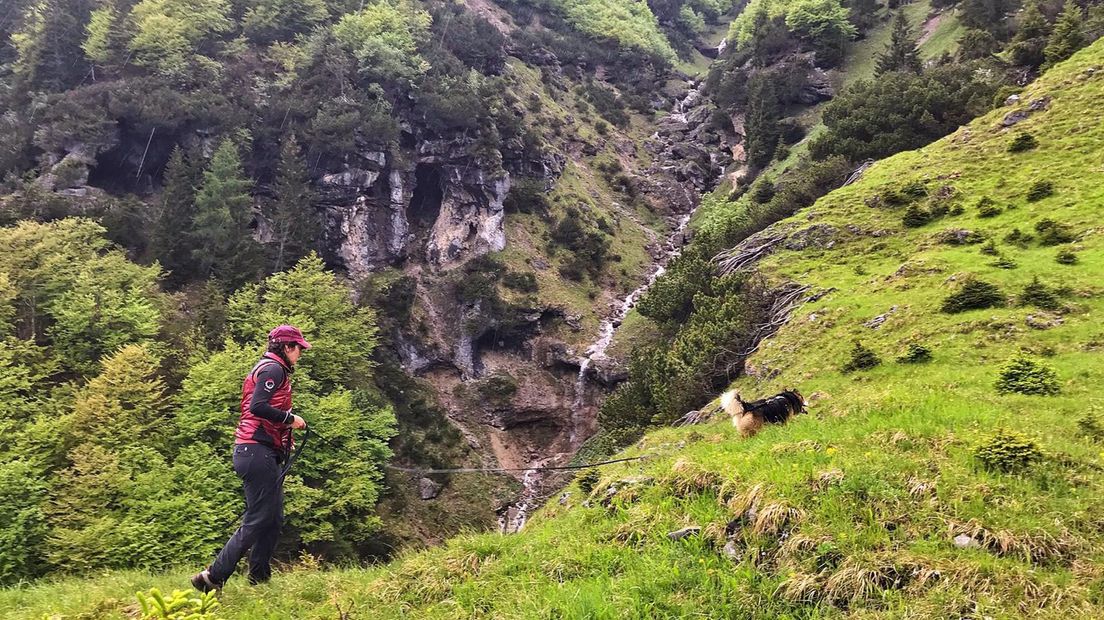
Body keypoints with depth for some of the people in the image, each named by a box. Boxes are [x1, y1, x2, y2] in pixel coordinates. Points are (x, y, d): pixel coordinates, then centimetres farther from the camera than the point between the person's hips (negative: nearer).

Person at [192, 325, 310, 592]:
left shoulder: (267, 368, 24)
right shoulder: (273, 369, -8)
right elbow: (258, 407, -23)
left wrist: (284, 438, 16)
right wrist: (290, 418, -12)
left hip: (261, 454, 11)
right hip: (258, 452, -11)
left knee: (272, 519, 12)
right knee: (257, 520, -9)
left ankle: (259, 580, 16)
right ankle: (213, 577, -5)